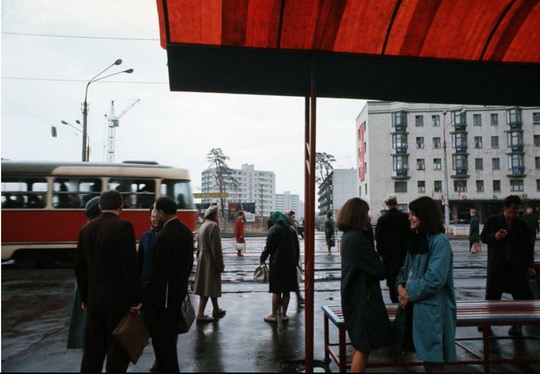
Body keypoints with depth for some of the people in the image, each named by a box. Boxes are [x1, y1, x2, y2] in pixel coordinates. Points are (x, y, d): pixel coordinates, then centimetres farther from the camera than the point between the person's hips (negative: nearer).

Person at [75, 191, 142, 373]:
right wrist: (135, 299, -10)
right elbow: (130, 266, -18)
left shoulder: (86, 228, 6)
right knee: (118, 352, 4)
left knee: (92, 352, 15)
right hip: (119, 299, -6)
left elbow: (80, 267, 11)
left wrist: (85, 297, 20)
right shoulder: (123, 226, -13)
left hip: (94, 300, 6)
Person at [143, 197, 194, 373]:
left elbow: (159, 270, -22)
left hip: (166, 293, -9)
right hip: (179, 289, 9)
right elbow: (189, 261, 12)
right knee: (170, 332, 21)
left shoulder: (165, 236, -23)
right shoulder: (186, 230, 4)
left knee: (160, 334, 3)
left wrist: (149, 298, -14)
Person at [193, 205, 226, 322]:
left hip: (203, 259, 9)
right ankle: (201, 314, 4)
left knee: (210, 286, 18)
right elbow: (216, 248, -20)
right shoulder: (213, 226, -17)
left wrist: (199, 260, 20)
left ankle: (216, 310, 30)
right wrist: (220, 265, -15)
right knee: (208, 287, -2)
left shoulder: (203, 225, 12)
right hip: (210, 260, -9)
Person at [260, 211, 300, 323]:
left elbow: (268, 247, -9)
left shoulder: (273, 229, -8)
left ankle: (274, 315, 10)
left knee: (276, 290, 2)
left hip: (277, 263, -5)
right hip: (290, 263, 5)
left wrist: (262, 258, 4)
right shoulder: (291, 230, 8)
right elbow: (297, 248, 11)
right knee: (286, 290, 8)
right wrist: (296, 262, 17)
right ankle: (284, 315, 15)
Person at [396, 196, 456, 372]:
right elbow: (406, 269, 14)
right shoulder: (417, 239, 10)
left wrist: (410, 294, -14)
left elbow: (435, 278, -23)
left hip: (432, 309, -8)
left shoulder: (439, 241, -16)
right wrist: (401, 286, -5)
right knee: (425, 355, 19)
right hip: (415, 307, 8)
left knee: (434, 359, 4)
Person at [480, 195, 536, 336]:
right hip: (497, 264, -1)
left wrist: (529, 265, 4)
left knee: (520, 295, 3)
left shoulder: (521, 224, 4)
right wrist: (494, 236, -17)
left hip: (517, 265, 1)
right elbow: (483, 237, 4)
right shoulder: (492, 220, 0)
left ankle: (517, 324, 17)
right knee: (492, 293, 6)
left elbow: (528, 246, 8)